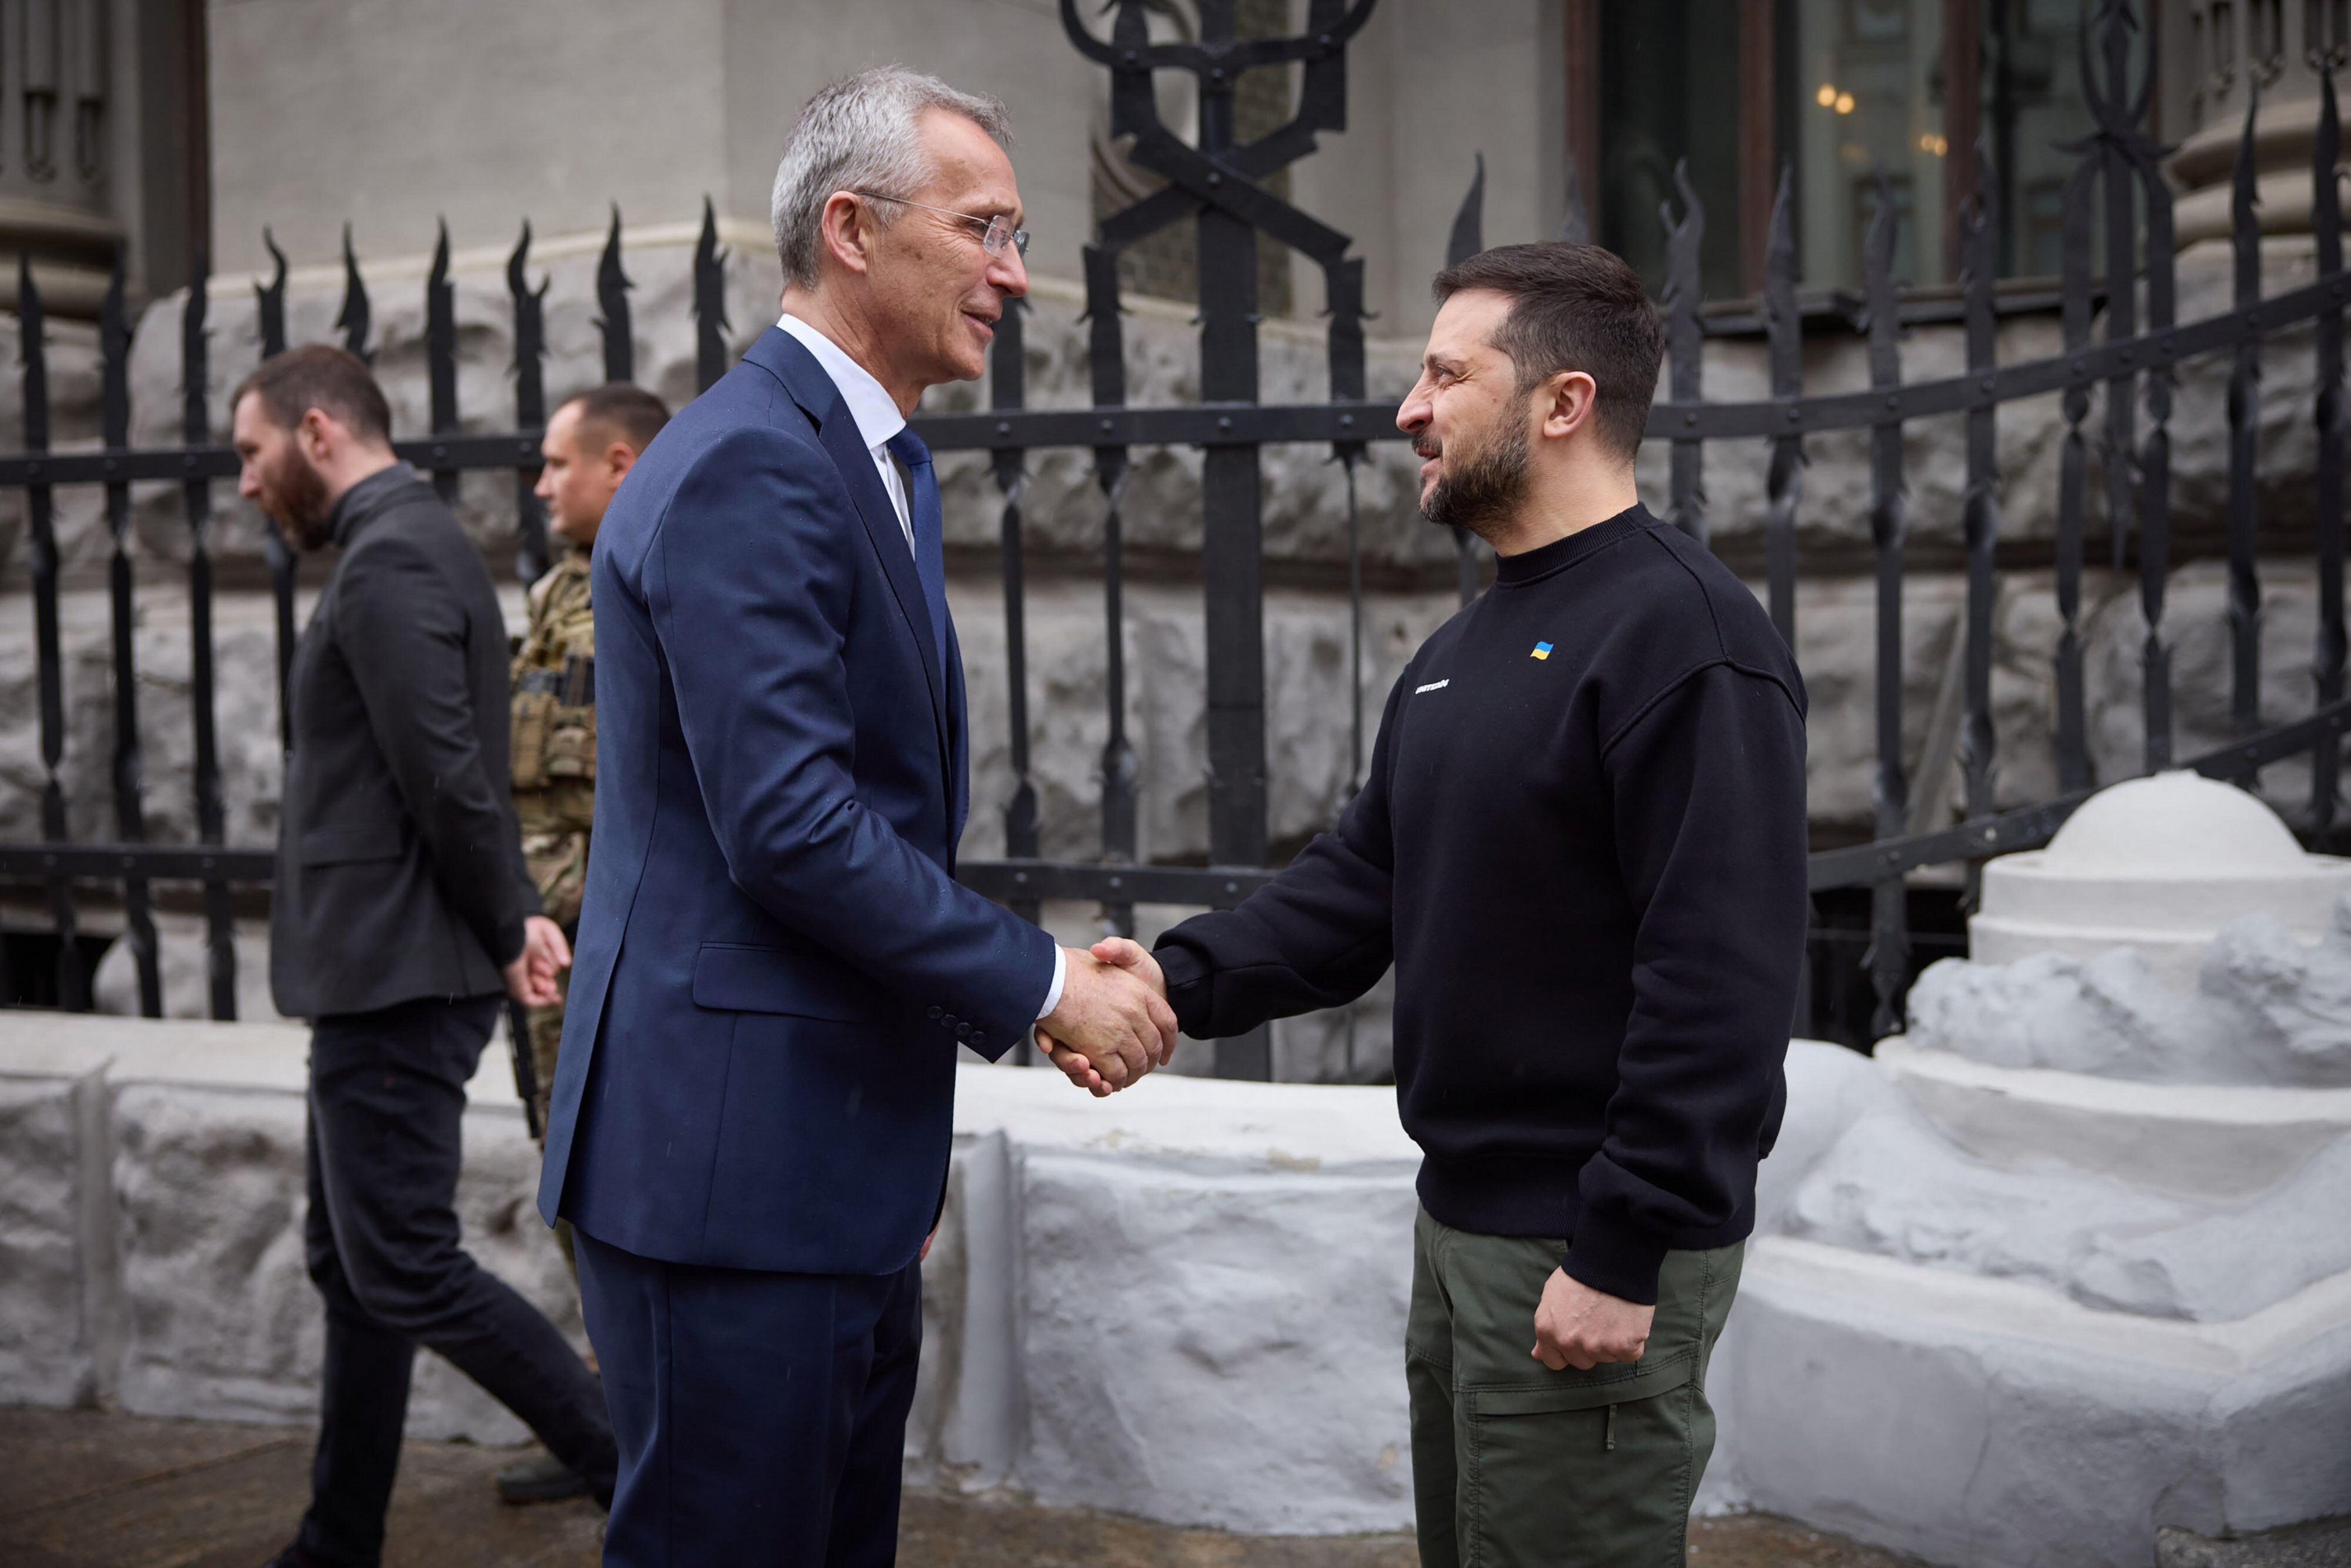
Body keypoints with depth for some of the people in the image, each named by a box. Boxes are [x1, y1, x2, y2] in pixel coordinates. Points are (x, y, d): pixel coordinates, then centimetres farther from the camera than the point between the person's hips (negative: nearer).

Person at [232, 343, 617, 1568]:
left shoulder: (388, 559, -16)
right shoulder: (409, 545, 17)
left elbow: (449, 778, -21)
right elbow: (456, 776, 18)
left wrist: (505, 934, -10)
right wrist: (517, 914, 7)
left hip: (395, 978, -10)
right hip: (377, 975, 10)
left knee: (407, 1272, -6)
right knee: (351, 1266, 15)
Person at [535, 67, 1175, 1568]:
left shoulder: (865, 463, 17)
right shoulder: (748, 466, -16)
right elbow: (789, 824, -23)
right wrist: (1042, 981, -15)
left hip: (835, 1163, 10)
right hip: (730, 1161, -10)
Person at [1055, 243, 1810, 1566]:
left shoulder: (1685, 634, -16)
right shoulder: (1464, 650, 14)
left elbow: (1724, 974, -22)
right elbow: (1364, 881, 11)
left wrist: (1625, 1253, -23)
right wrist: (1187, 977, -6)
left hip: (1595, 1255, -9)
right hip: (1464, 1222, 9)